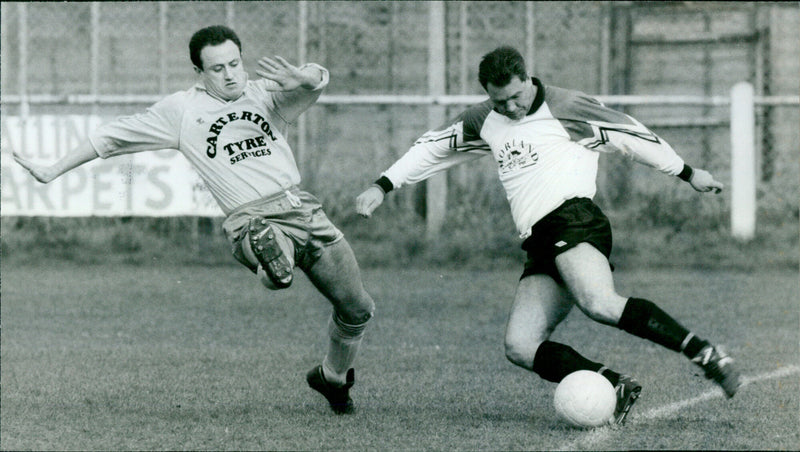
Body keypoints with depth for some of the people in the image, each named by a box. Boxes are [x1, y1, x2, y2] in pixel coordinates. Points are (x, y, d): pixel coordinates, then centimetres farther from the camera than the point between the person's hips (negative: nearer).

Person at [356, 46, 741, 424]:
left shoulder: (565, 107, 3)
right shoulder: (484, 121, 20)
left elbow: (631, 136, 9)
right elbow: (433, 147, 31)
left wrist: (688, 173, 15)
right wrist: (382, 186, 24)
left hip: (572, 218, -7)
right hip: (540, 246, 7)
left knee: (599, 305, -36)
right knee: (519, 347, -13)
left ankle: (706, 355, -36)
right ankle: (616, 386, -20)